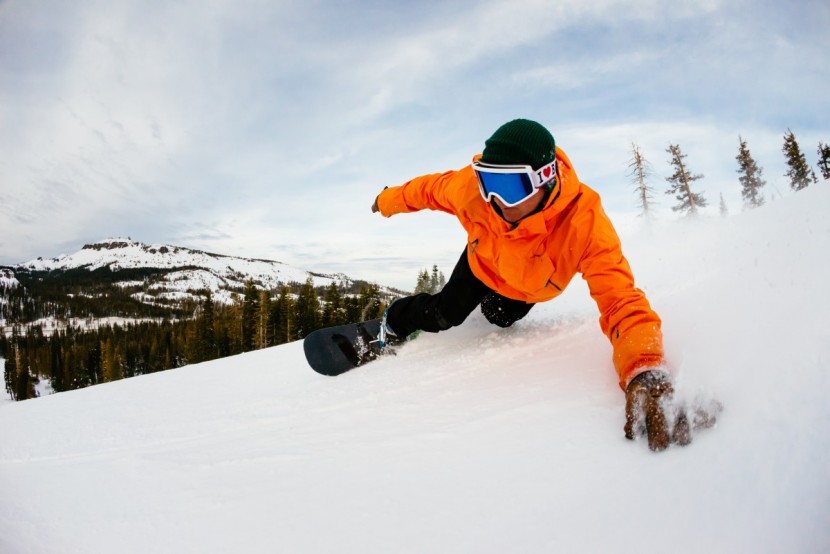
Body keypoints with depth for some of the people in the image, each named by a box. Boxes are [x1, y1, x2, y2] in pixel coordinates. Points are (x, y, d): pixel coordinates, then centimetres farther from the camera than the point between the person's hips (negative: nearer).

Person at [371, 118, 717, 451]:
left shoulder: (584, 221, -47)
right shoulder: (472, 185, -40)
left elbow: (621, 299, -52)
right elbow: (431, 188, -15)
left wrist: (646, 377, -68)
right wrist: (389, 200, 4)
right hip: (482, 263, 1)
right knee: (443, 316, 1)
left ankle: (488, 301, 53)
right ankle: (394, 321, 36)